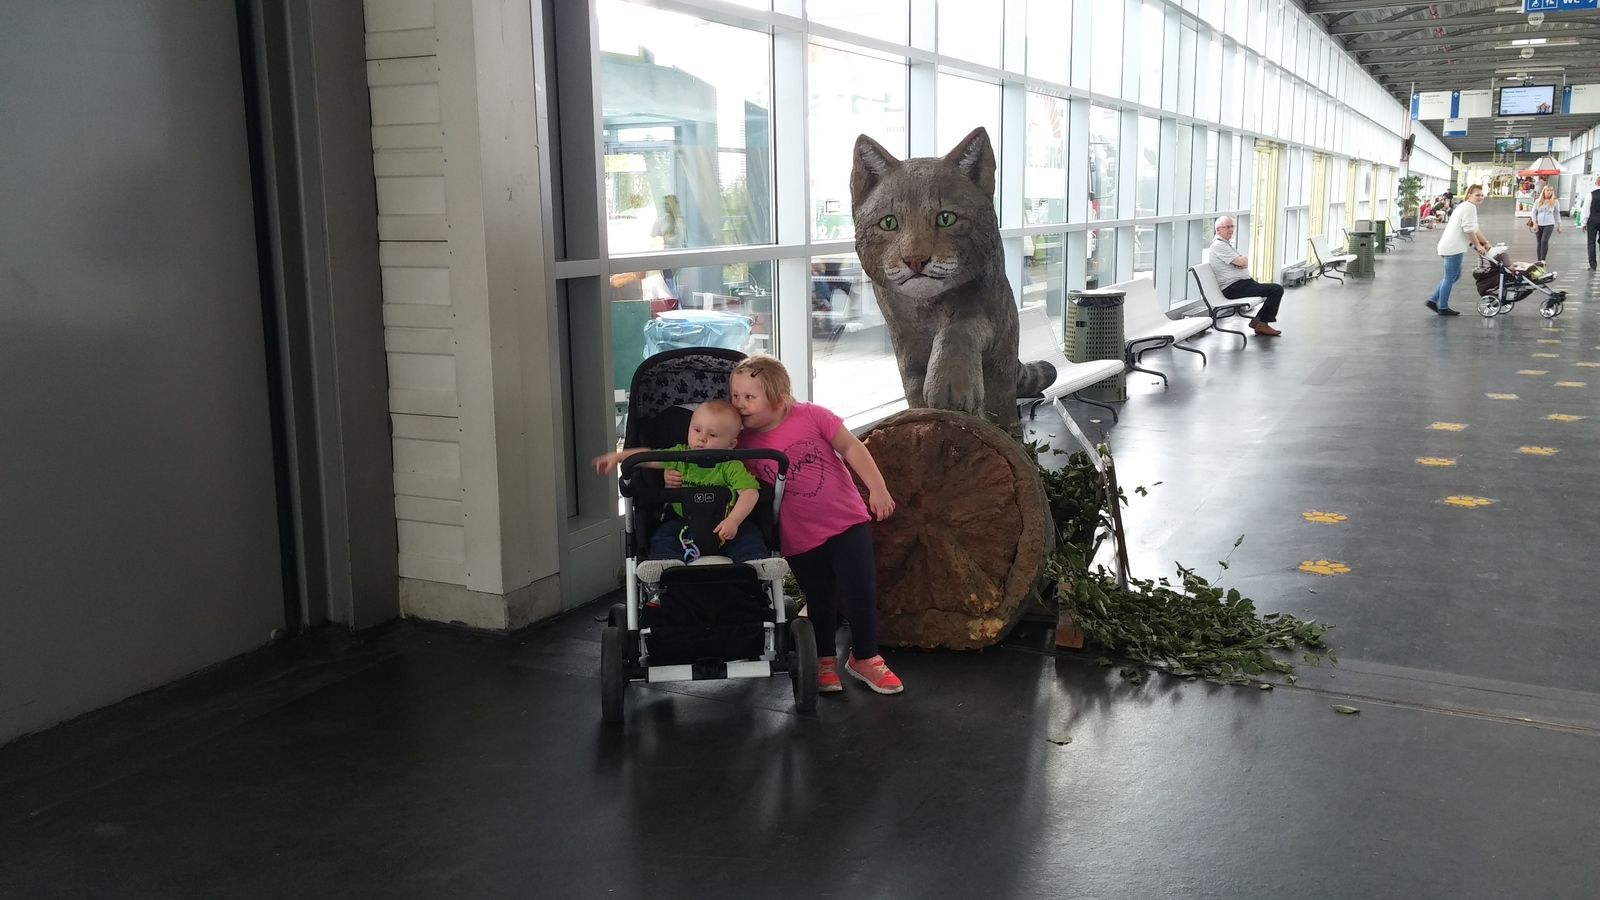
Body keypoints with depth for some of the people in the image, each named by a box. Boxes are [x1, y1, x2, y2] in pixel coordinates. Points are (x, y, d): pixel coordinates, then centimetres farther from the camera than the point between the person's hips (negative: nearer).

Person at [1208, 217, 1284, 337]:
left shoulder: (1226, 244, 20)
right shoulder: (1219, 245, -14)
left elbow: (1244, 261, 14)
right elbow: (1241, 262, -19)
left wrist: (1242, 260, -10)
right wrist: (1243, 259, 4)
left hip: (1239, 284, 11)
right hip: (1235, 287, -11)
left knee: (1274, 290, 16)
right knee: (1277, 289, -14)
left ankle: (1258, 321, 14)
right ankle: (1262, 324, -4)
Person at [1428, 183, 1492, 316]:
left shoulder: (1465, 206, 24)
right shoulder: (1470, 206, -9)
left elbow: (1474, 229, 27)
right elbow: (1468, 230, -17)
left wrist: (1486, 242, 24)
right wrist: (1478, 245, -8)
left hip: (1450, 246, 10)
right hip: (1453, 248, -10)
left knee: (1454, 275, 18)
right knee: (1450, 278, -3)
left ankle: (1433, 300, 16)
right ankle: (1443, 308, 3)